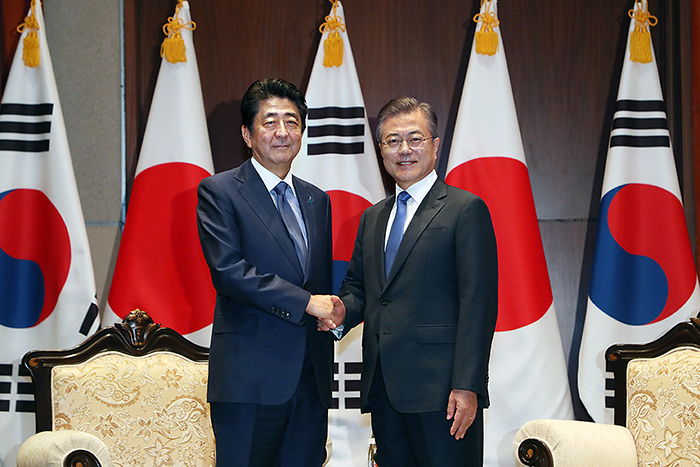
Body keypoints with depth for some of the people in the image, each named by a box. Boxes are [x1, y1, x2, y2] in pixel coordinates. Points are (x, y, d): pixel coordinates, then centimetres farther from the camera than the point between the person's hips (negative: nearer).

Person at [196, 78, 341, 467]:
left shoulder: (317, 200, 18)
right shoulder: (218, 191, -1)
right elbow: (229, 270, -14)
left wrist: (331, 312, 4)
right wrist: (305, 302, -15)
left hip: (311, 379, 6)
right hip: (250, 377, -5)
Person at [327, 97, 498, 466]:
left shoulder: (466, 209, -3)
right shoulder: (372, 218, 19)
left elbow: (478, 304, -10)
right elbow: (357, 285, 24)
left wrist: (467, 386, -17)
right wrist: (344, 311, -1)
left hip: (440, 391, -6)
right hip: (382, 388, 6)